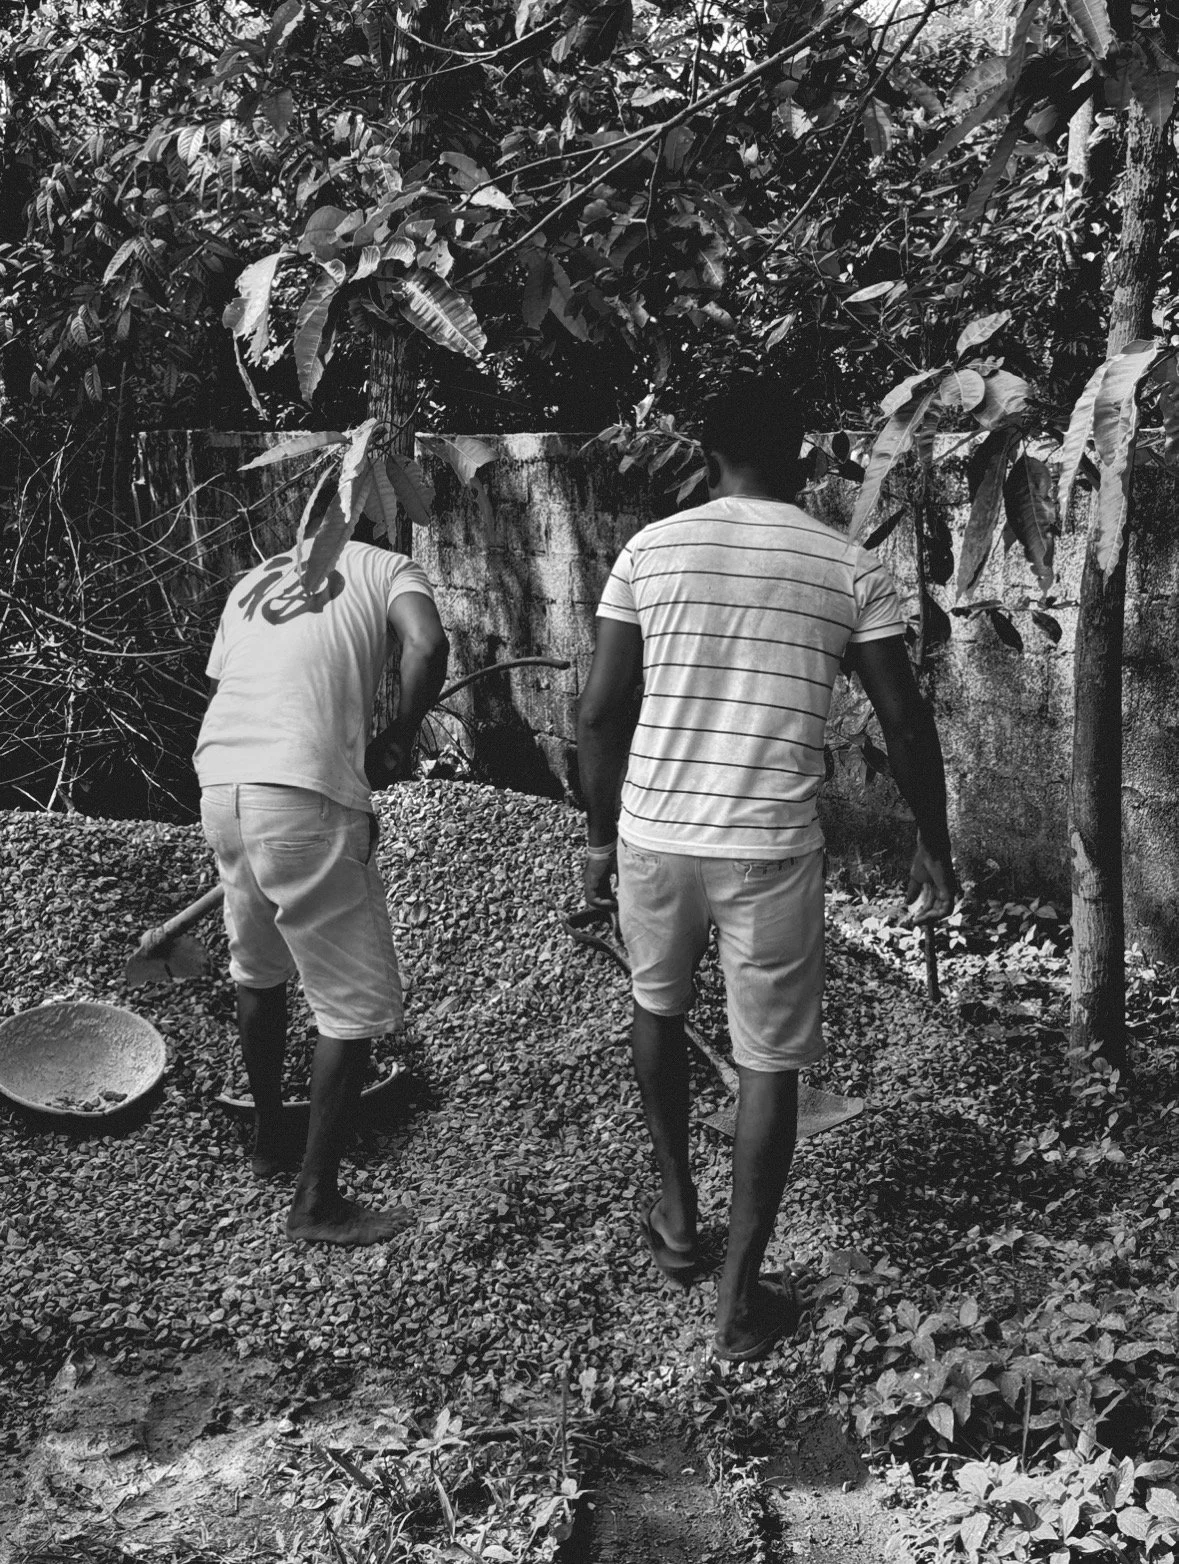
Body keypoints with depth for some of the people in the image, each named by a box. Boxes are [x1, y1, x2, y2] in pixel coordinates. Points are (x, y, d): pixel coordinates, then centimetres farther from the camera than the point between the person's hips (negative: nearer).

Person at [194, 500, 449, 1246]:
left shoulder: (252, 583, 27)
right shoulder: (389, 567, 10)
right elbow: (428, 646, -10)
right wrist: (399, 737, 5)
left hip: (219, 783, 7)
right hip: (305, 794, -7)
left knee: (259, 969, 28)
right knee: (355, 1005, 5)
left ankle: (269, 1137, 43)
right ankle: (317, 1201, 10)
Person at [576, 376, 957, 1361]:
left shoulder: (651, 550, 1)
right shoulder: (850, 567, 0)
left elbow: (601, 714, 0)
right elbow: (906, 723, 0)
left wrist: (600, 836, 13)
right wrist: (935, 849, 11)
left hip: (653, 836, 2)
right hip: (772, 852, -1)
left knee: (658, 1011, 27)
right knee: (769, 1064, 10)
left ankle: (678, 1218, 35)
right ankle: (741, 1299, 13)